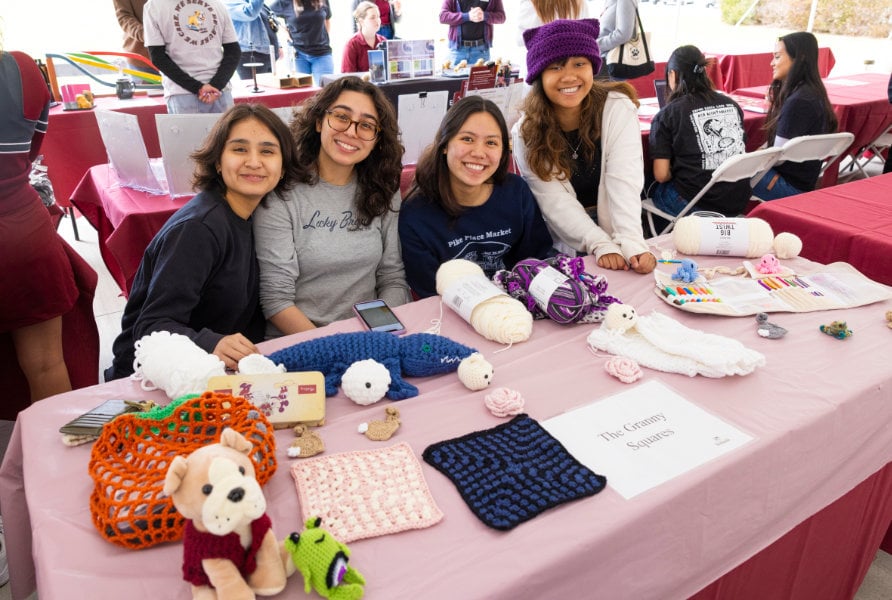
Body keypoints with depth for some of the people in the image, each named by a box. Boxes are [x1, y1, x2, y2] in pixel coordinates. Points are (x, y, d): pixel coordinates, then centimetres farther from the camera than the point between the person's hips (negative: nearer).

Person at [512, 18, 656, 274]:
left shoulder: (618, 109, -10)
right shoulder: (526, 132, -10)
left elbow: (624, 184, -19)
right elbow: (555, 201, -15)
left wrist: (632, 243, -33)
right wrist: (600, 245, -26)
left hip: (615, 232, 1)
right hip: (563, 250, 0)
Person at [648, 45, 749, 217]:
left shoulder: (667, 115, -5)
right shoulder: (731, 104, 10)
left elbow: (661, 175, -9)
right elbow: (742, 154, 19)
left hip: (698, 205, -5)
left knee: (653, 189, 21)